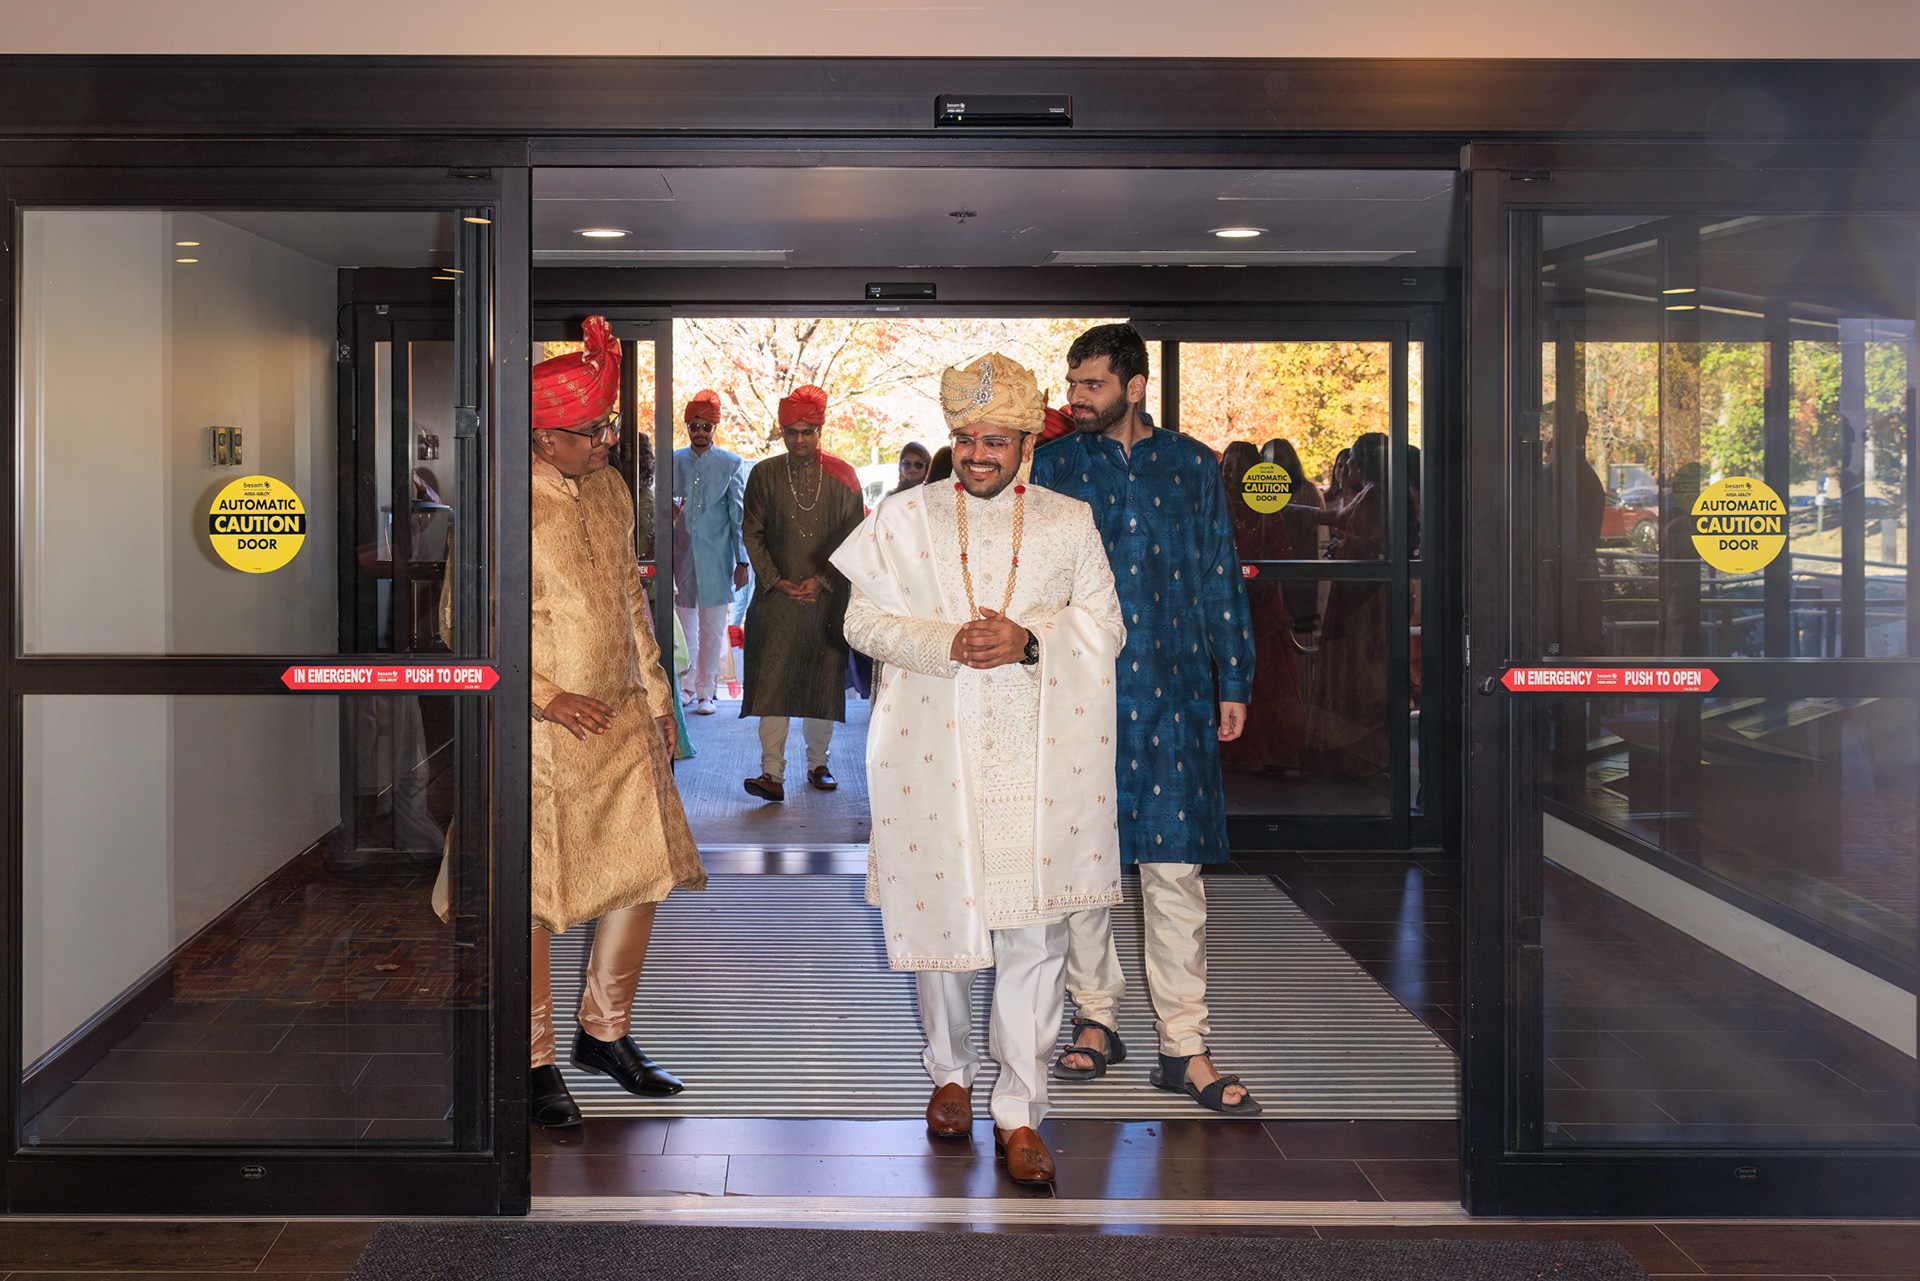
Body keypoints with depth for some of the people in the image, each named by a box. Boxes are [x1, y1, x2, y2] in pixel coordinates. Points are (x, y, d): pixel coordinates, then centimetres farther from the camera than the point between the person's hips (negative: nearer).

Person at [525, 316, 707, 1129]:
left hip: (623, 722, 7)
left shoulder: (610, 490, 10)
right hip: (543, 730, -7)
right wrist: (547, 696, -16)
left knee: (646, 873, 9)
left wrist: (656, 697, 16)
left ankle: (604, 1033, 27)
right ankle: (535, 1061, 18)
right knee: (532, 900, 2)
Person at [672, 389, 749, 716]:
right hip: (681, 554, 2)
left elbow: (739, 516, 3)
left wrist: (742, 561, -1)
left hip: (716, 558, -2)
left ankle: (706, 691, 11)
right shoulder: (673, 462, 6)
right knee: (684, 624, 6)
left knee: (712, 627, 2)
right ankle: (687, 686, 19)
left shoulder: (731, 465, 2)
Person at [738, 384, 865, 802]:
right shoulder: (764, 474, 4)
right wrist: (776, 581, -5)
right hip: (776, 596, 0)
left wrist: (821, 580, -7)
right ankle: (772, 774, -8)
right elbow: (751, 533, 5)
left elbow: (851, 537, 3)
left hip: (827, 598, 0)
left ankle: (818, 763, 22)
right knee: (772, 684, -7)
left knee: (823, 683, 6)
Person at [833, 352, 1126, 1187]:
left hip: (1037, 758, 0)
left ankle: (1020, 1113, 6)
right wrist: (947, 642, -15)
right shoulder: (904, 517, 7)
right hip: (933, 755, 0)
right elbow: (865, 621, 2)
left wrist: (1029, 642, -14)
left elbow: (1105, 626, 5)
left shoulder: (1068, 523, 8)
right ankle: (950, 1075, 30)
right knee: (937, 918, 8)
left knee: (1033, 935, -3)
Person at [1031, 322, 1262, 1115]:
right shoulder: (1050, 468, 7)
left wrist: (1234, 680, 9)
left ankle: (1184, 1047, 5)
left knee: (1174, 866, -2)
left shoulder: (1190, 465, 8)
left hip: (1171, 691, 0)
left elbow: (1220, 576, 12)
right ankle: (1096, 1019, 22)